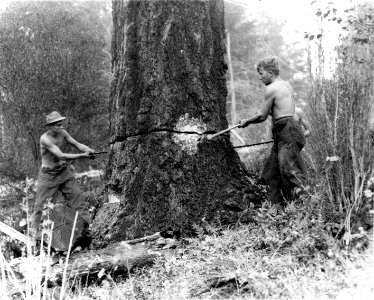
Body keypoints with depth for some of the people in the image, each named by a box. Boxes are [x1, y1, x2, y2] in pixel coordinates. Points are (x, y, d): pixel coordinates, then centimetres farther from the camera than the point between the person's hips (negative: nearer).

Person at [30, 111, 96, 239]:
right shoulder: (45, 139, -26)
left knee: (77, 196, 2)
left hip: (64, 171, 5)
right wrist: (83, 155, -35)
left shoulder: (62, 133, -8)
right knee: (40, 202, 3)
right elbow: (61, 156, -32)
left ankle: (87, 223, 12)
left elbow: (77, 144, -2)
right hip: (48, 174, -5)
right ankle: (34, 229, 22)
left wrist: (88, 149, -24)